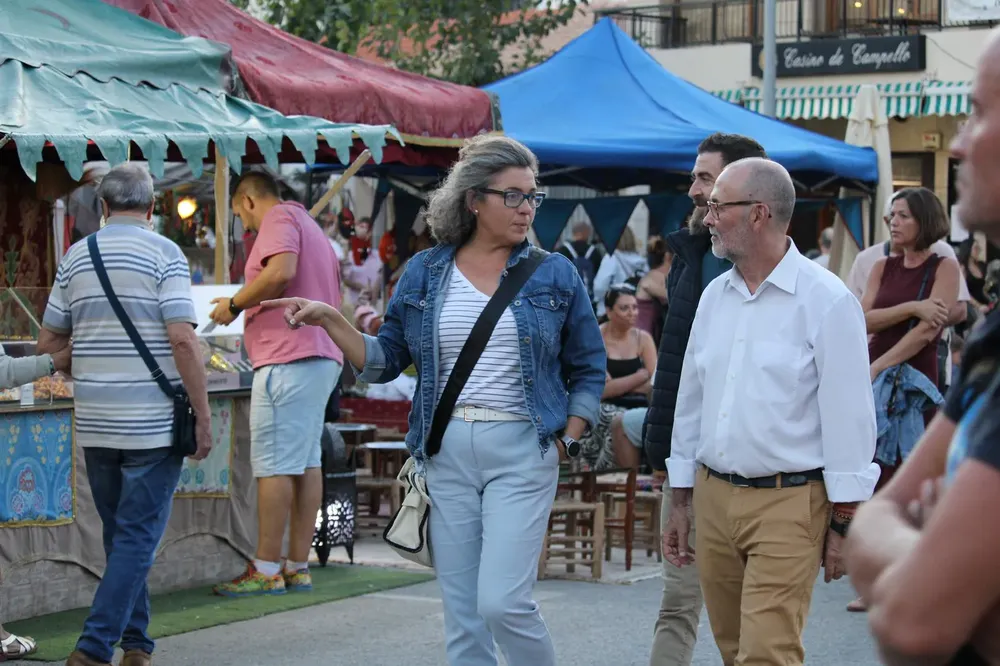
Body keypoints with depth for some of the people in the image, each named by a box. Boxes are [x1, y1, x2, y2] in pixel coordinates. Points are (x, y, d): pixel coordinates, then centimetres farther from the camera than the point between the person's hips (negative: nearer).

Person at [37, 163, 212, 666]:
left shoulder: (75, 258, 7)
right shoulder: (164, 254, -7)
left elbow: (48, 341, 11)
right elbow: (182, 340, -15)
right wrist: (203, 417, -10)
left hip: (95, 424, 5)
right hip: (154, 422, -5)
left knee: (121, 535, 17)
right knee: (137, 537, -2)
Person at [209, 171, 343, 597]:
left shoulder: (279, 218, -4)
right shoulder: (312, 228, 26)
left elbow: (281, 273, -23)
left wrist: (234, 304, -11)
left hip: (288, 358, -10)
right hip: (323, 356, 10)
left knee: (274, 465, -8)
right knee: (307, 461, 8)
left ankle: (266, 571, -8)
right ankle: (298, 568, 9)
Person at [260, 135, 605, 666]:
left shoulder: (554, 275, 3)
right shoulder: (425, 273, 8)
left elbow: (588, 370, 9)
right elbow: (384, 362, 11)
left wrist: (566, 442, -1)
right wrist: (330, 321, -3)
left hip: (521, 449, -2)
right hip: (446, 452, 3)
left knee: (502, 602, -15)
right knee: (461, 617, 5)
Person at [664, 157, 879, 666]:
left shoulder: (826, 300, -9)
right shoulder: (715, 295, 11)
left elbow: (848, 416, -9)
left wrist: (844, 522, -10)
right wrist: (680, 501, 18)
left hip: (787, 504, -6)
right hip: (713, 496, 7)